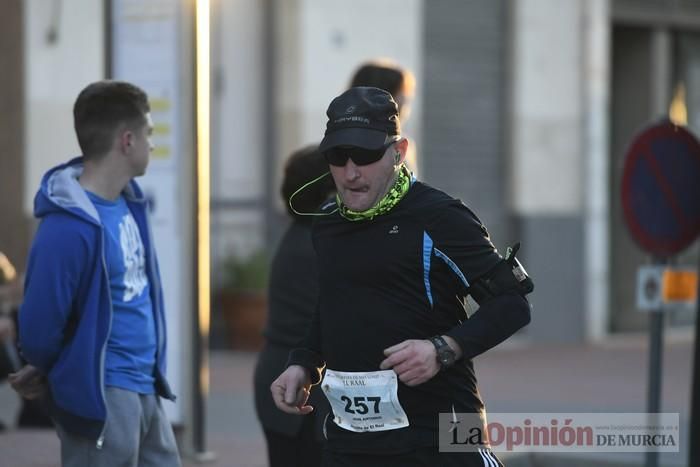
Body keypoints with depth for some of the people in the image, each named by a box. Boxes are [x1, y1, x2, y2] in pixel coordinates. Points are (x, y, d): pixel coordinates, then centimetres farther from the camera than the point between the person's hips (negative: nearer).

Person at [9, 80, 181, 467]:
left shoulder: (128, 202, 6)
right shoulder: (68, 227, -22)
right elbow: (39, 329, -17)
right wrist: (51, 375, 3)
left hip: (146, 389, 9)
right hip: (101, 397, -9)